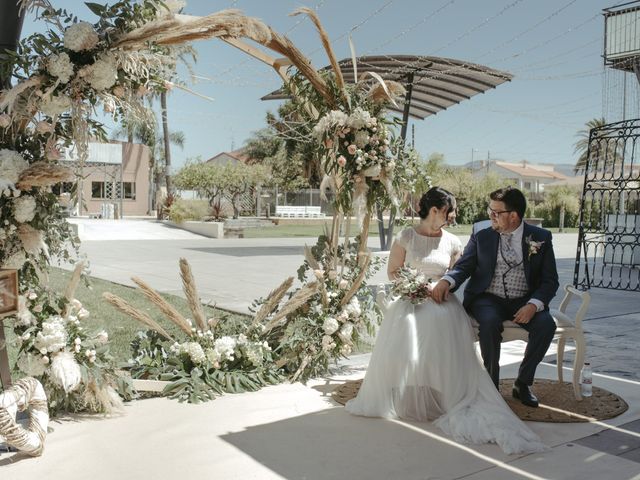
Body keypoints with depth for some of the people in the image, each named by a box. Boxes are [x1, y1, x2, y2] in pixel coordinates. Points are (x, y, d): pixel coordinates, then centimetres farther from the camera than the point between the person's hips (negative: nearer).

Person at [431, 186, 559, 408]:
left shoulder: (541, 238, 2)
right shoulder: (481, 237, 4)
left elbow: (550, 280, 0)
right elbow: (463, 267, 0)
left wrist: (533, 305, -19)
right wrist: (446, 280, -24)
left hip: (523, 302, 1)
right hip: (488, 300, 0)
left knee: (546, 324, -28)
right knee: (490, 322, -33)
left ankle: (523, 383, -6)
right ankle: (491, 383, -12)